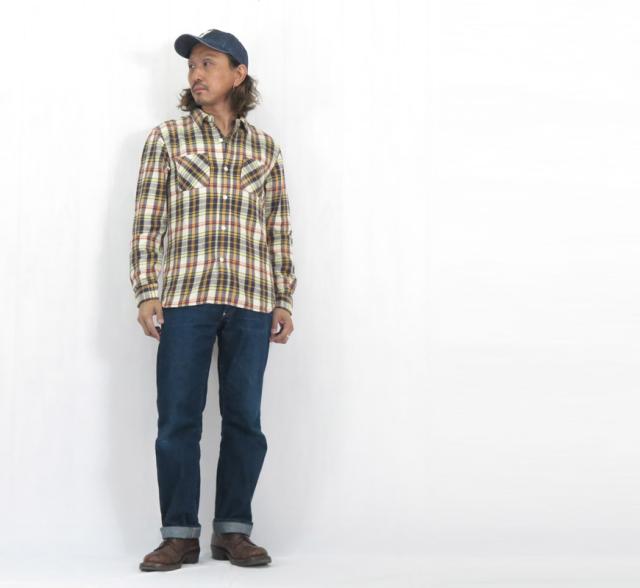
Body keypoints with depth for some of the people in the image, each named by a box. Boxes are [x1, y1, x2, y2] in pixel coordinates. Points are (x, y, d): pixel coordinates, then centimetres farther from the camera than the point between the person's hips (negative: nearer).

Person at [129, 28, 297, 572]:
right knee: (178, 419, 0)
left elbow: (280, 229, 12)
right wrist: (146, 292, -4)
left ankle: (233, 530, 14)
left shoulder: (265, 148, 13)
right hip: (185, 297, -1)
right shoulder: (167, 137, 8)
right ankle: (180, 535, 8)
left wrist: (284, 299, 7)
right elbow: (147, 220, 4)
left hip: (252, 301, 1)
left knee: (244, 419, 4)